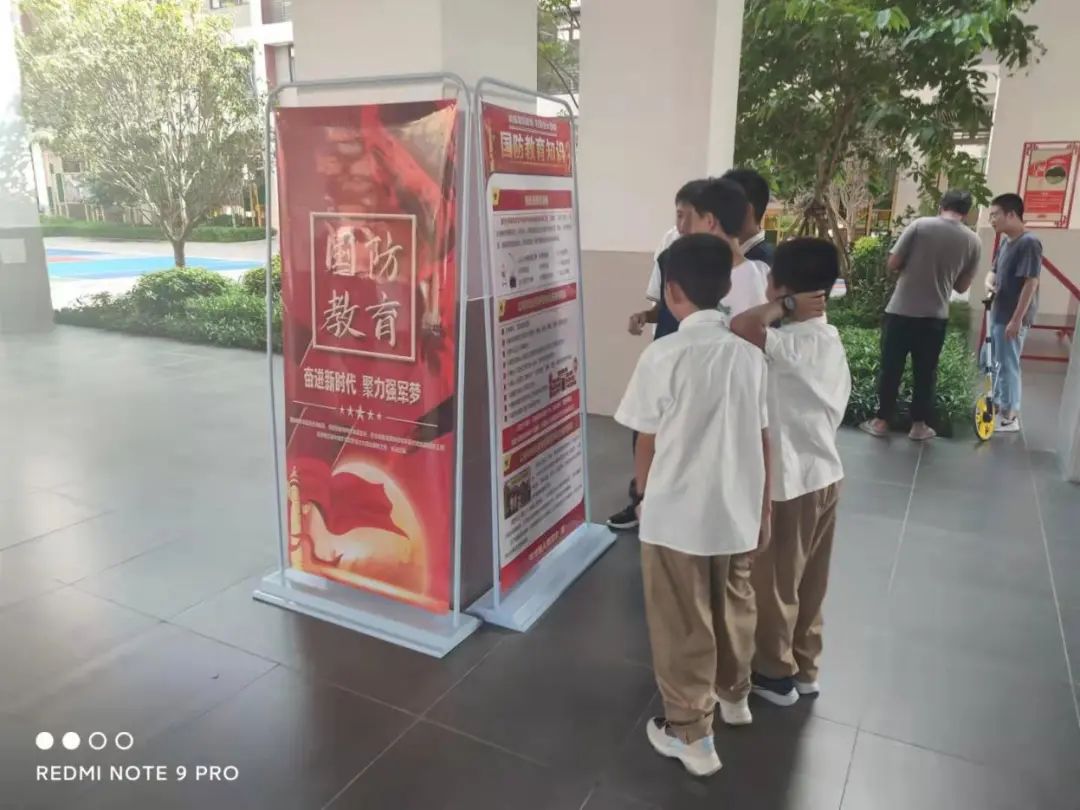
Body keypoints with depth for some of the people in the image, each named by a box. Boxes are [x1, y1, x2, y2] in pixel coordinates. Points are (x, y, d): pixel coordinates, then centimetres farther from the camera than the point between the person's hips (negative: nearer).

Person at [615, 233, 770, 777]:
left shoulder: (663, 356, -17)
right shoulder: (750, 356, -3)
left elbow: (647, 445, -10)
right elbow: (763, 441, 3)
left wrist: (644, 496, 8)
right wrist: (763, 504, 16)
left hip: (675, 515, -5)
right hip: (736, 510, 5)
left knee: (682, 625, 11)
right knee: (732, 608, 26)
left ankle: (689, 733, 26)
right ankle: (734, 693, 48)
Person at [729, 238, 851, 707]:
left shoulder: (794, 344, -24)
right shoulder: (832, 343, 4)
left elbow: (741, 327, -42)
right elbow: (834, 408, 11)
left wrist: (783, 307, -24)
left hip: (789, 483, -9)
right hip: (823, 475, 9)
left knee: (773, 583, 11)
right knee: (809, 581, 21)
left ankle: (776, 673, 28)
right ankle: (805, 666, 36)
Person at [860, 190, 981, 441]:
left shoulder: (920, 225, -5)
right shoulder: (973, 241, 2)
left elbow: (893, 264, -4)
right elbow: (962, 286, 8)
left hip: (901, 311, -1)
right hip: (935, 316, 2)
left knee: (890, 368, 8)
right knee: (925, 372, 12)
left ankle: (881, 421, 14)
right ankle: (919, 425, 18)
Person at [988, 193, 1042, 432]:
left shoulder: (1029, 243, -17)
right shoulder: (1005, 241, 10)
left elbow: (1031, 283, -21)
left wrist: (1017, 319, -23)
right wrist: (990, 285, -2)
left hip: (1012, 317, -9)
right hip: (998, 313, 9)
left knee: (1008, 364, -2)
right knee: (996, 362, 17)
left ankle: (1010, 416, 6)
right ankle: (998, 405, 30)